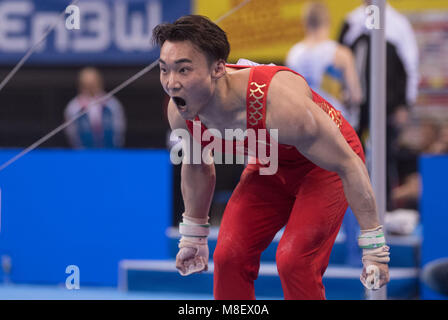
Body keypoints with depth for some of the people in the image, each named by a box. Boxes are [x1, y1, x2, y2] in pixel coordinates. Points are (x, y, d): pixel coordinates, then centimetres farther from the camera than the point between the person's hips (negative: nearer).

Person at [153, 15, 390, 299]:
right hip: (271, 167, 6)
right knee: (229, 257, -8)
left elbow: (349, 164, -31)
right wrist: (193, 235, 13)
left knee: (294, 261, -22)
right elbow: (197, 168, 3)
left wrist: (374, 245, -27)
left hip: (327, 164, -6)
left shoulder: (279, 103, -42)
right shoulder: (181, 112, -22)